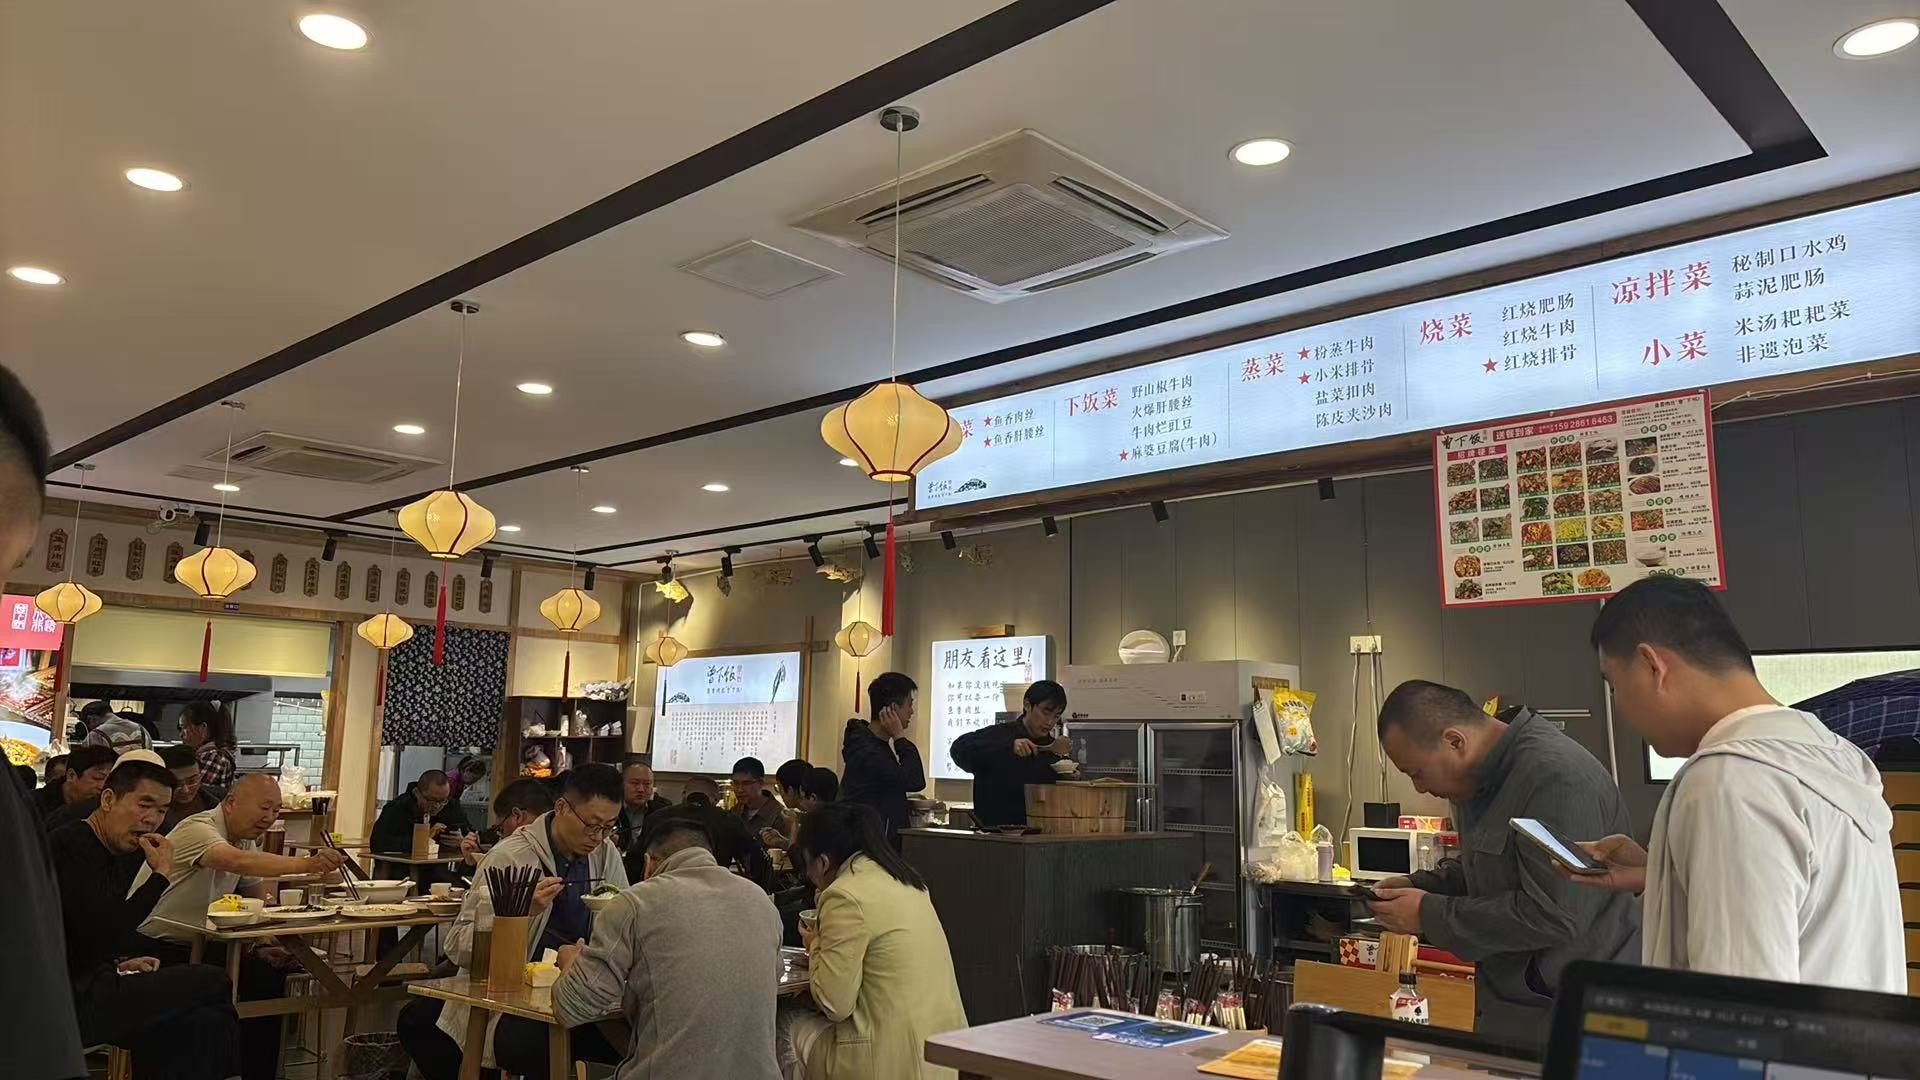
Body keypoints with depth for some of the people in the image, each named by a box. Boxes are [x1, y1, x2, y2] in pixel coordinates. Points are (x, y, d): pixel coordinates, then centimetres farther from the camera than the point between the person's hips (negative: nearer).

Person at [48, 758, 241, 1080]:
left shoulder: (122, 853, 13)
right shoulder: (70, 847, -14)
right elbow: (104, 932, -22)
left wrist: (120, 963, 7)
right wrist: (161, 873, -15)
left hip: (86, 987, 9)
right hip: (66, 1001, -9)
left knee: (200, 1023, -6)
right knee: (212, 983, -12)